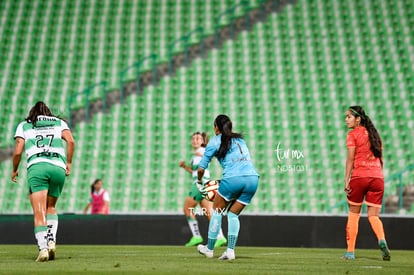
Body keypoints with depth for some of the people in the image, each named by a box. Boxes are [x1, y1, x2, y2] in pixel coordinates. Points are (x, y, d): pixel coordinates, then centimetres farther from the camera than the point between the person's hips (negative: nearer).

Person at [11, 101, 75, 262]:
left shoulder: (24, 125, 21)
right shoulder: (59, 123, 24)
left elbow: (18, 152, 11)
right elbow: (71, 141, 5)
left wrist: (15, 170, 26)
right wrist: (69, 163, 12)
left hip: (36, 167, -2)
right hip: (58, 168, 2)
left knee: (39, 213, -5)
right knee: (51, 207, 20)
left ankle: (42, 248, -22)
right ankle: (51, 241, 0)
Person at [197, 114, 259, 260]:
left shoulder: (215, 141, 9)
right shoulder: (240, 139, 24)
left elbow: (201, 169, 9)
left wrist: (200, 180, 31)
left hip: (233, 178, -5)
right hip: (253, 178, 5)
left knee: (216, 211, 14)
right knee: (233, 214, 16)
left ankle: (209, 249, 19)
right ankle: (230, 250, 4)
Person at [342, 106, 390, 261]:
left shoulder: (353, 134, -1)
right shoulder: (374, 133, 17)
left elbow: (350, 159, -7)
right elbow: (380, 159, 18)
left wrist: (346, 181, -8)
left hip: (359, 177, -5)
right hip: (377, 177, 5)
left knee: (353, 214, 7)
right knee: (373, 215, 5)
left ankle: (350, 252, 7)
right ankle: (382, 240, -24)